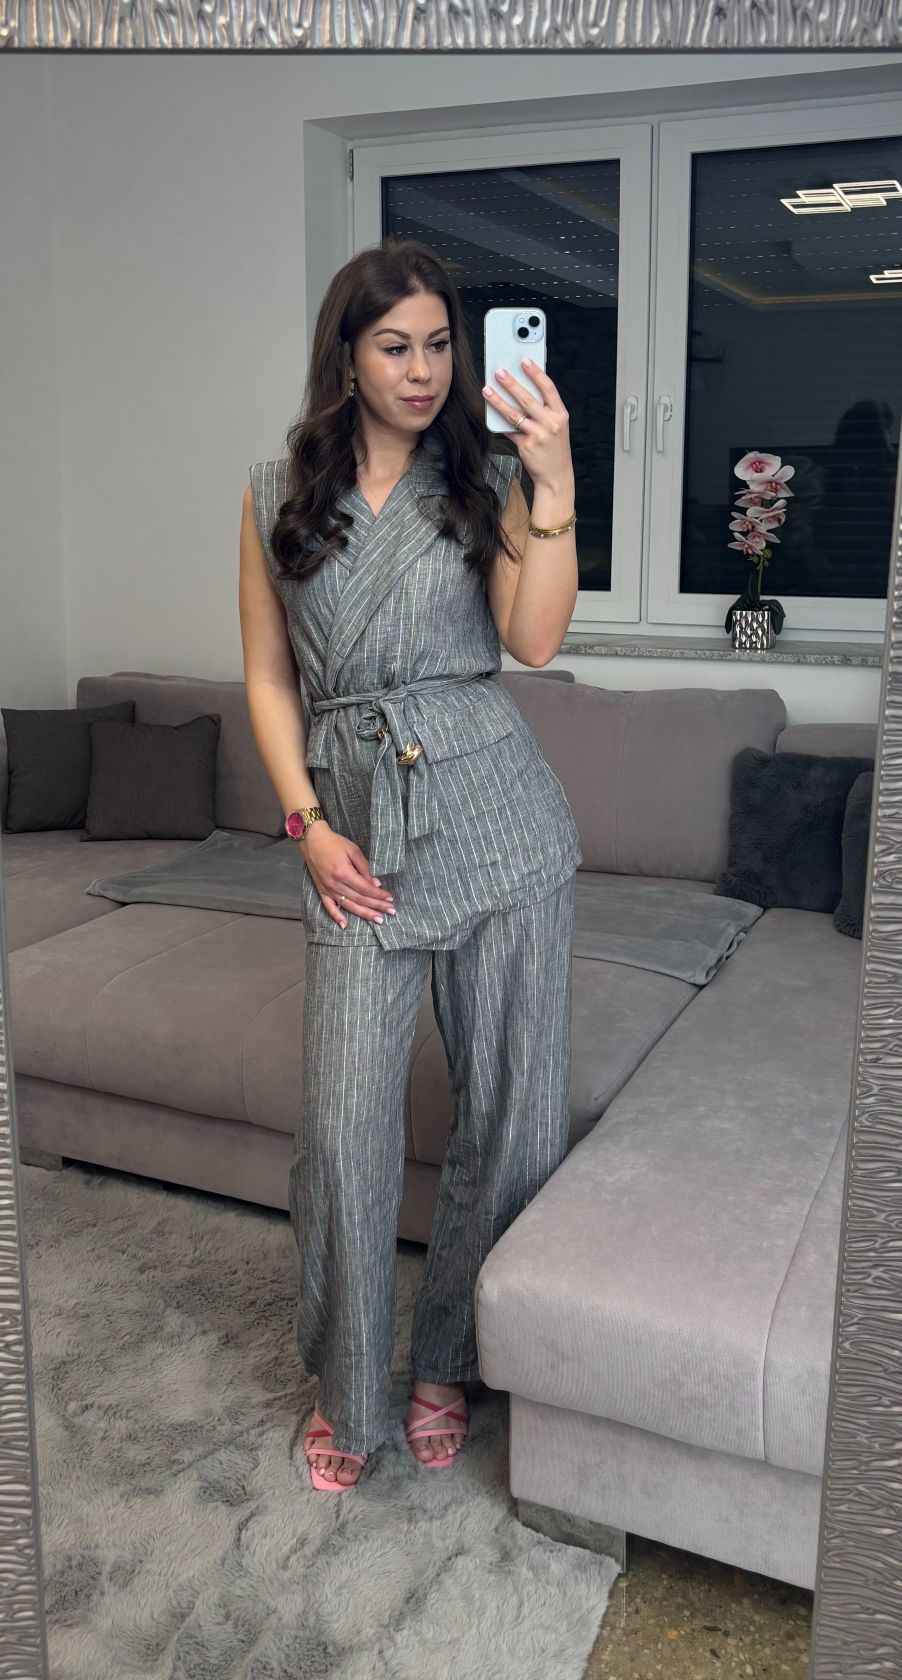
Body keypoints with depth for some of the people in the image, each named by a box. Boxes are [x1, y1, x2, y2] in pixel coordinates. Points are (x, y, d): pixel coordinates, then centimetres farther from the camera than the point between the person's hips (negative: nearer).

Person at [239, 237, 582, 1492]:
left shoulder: (486, 480, 6)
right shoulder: (277, 495, 8)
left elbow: (535, 641, -8)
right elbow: (268, 677, 9)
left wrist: (555, 484, -18)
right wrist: (308, 824, -2)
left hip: (499, 821, 0)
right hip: (359, 836, 0)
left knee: (513, 1108, 5)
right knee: (344, 1121, -2)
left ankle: (450, 1361, 28)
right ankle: (346, 1391, 22)